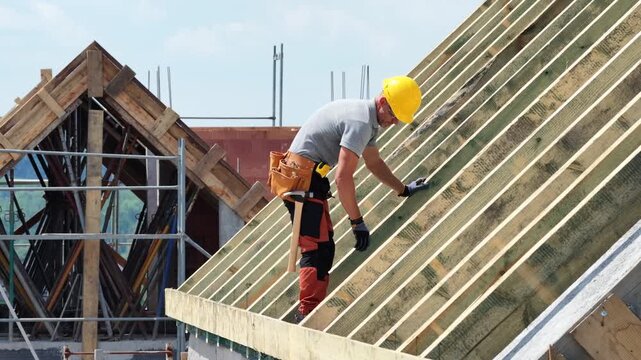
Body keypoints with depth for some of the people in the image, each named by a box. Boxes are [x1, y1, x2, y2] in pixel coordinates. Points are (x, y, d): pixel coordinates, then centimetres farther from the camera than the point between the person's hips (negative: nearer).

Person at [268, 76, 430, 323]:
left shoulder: (367, 118, 13)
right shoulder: (360, 123, -20)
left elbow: (374, 163, 28)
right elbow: (343, 177, -25)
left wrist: (404, 190, 25)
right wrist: (357, 221, -19)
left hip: (304, 177, 11)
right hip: (303, 179, -11)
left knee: (322, 248, 14)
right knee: (318, 249, -14)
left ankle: (309, 313, 19)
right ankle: (308, 316, -17)